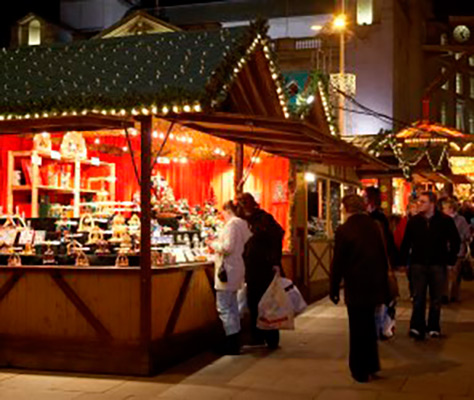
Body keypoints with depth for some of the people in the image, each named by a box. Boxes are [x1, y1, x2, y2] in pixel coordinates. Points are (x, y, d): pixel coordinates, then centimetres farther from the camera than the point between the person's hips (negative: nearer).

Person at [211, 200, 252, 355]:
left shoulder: (232, 224, -14)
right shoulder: (243, 224, 14)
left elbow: (228, 247, -22)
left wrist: (214, 244, -4)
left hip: (228, 271, -10)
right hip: (237, 269, 10)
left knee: (224, 307, -7)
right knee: (232, 306, 18)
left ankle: (232, 345, -7)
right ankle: (235, 342, 24)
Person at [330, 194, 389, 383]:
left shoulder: (344, 230, -14)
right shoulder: (374, 226, 1)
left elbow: (338, 263, -12)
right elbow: (383, 257, 5)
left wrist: (333, 289, -2)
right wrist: (384, 286, 14)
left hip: (355, 288, -5)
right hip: (374, 286, 5)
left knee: (357, 330, 5)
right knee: (369, 327, 20)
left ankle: (360, 371, 14)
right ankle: (371, 365, 29)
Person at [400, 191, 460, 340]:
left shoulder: (445, 221, -4)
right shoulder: (413, 221, 1)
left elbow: (455, 241, 4)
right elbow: (406, 243, 7)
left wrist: (450, 258, 1)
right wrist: (404, 259, 1)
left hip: (438, 265, -1)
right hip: (418, 265, 1)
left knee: (436, 298, 8)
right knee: (418, 298, -1)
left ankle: (433, 327, 17)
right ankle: (417, 328, -2)